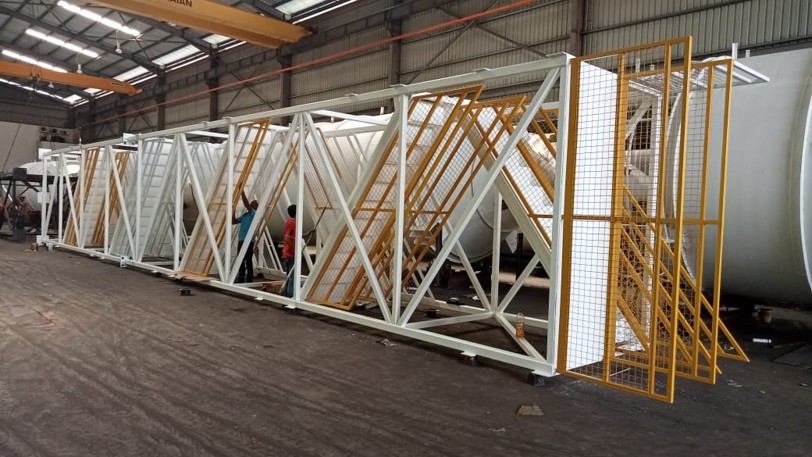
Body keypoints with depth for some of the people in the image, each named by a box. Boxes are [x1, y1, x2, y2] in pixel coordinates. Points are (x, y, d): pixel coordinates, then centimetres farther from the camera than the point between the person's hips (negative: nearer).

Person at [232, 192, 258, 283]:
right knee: (240, 261, 10)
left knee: (248, 262, -4)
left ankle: (249, 281, 0)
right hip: (241, 240, 8)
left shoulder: (254, 214, -4)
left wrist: (242, 191, -16)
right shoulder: (245, 215, 19)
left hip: (248, 241, -8)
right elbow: (233, 221, 20)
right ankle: (241, 280, 18)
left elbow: (246, 204, -17)